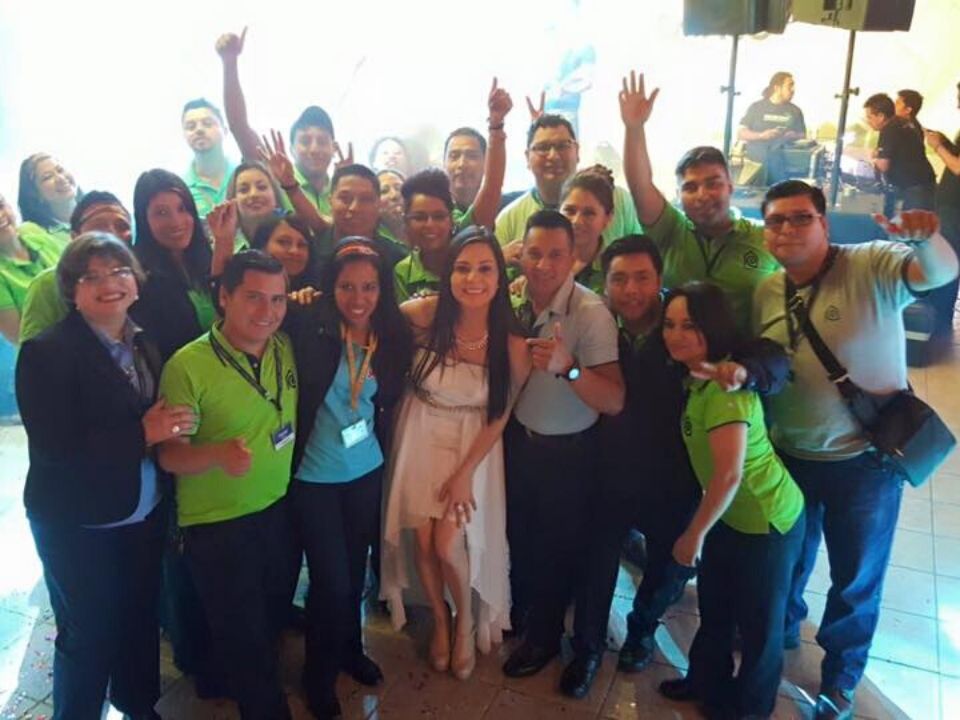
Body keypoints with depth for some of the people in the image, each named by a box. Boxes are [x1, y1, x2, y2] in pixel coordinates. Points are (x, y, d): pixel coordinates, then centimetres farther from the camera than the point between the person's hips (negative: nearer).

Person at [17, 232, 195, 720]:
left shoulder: (144, 345, 5)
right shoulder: (47, 352, -15)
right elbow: (53, 447, -23)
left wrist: (171, 428, -9)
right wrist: (142, 434, -22)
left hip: (144, 516, 6)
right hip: (78, 526, -6)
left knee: (141, 619, 19)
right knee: (88, 635, 8)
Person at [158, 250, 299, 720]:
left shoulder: (286, 349, -5)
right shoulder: (188, 365, -21)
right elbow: (170, 454, -18)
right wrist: (218, 454, -37)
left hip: (279, 511, 6)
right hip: (216, 525, -6)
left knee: (275, 617, 26)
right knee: (242, 637, 10)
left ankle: (251, 682, 54)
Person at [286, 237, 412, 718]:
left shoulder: (393, 337, -4)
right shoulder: (310, 329, -16)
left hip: (367, 474, 4)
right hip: (314, 479, -4)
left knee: (355, 571, 19)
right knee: (331, 581, 3)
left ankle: (351, 650, 46)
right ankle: (319, 675, 30)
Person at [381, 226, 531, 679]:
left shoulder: (511, 344, -17)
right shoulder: (424, 314, -18)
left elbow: (499, 417, -8)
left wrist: (466, 473, -8)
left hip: (472, 445, -1)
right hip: (420, 438, 2)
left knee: (449, 545, -4)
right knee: (423, 540, 7)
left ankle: (467, 623, 29)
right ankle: (440, 621, 37)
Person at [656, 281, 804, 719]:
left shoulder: (724, 387, -28)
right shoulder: (696, 378, 1)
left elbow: (730, 474, -30)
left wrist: (694, 534, -20)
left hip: (765, 521, -9)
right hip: (729, 515, 9)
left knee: (758, 621, 14)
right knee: (713, 607, 24)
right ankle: (708, 684, 46)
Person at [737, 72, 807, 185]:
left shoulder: (795, 111, 11)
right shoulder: (756, 107, 5)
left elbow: (803, 136, 14)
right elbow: (741, 133, 1)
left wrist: (794, 136, -9)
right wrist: (761, 135, -16)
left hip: (783, 165, 1)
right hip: (755, 162, -1)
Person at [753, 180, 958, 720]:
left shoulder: (871, 267, -16)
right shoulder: (766, 291, -1)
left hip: (864, 459, -4)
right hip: (788, 456, 4)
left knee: (857, 579, 15)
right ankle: (781, 627, 54)